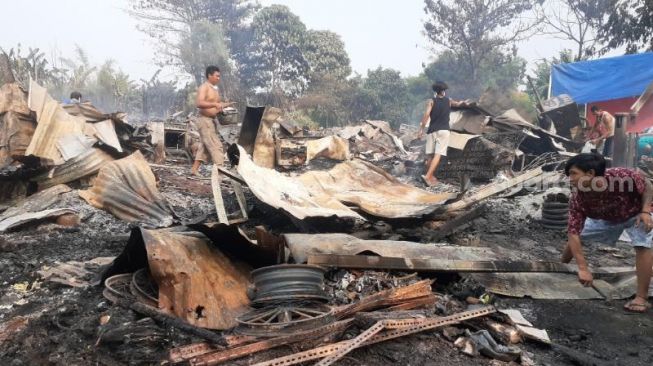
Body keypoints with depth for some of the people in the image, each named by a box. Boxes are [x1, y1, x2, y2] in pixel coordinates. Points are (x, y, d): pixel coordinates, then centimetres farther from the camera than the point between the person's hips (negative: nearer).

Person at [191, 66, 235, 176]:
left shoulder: (214, 88, 17)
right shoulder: (204, 87, -11)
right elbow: (199, 103, -25)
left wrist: (224, 105, 9)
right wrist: (215, 104, -33)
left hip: (210, 121, 10)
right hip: (205, 120, -10)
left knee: (204, 146, 12)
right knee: (216, 145, -12)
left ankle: (194, 170, 18)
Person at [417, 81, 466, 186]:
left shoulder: (432, 101, 4)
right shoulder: (448, 101, 11)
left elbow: (426, 114, -12)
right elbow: (458, 104, 33)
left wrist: (421, 129, -12)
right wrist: (462, 102, 56)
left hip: (432, 131, 1)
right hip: (444, 130, -1)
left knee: (430, 155, 9)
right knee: (438, 155, -11)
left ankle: (431, 177, 17)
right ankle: (428, 176, -26)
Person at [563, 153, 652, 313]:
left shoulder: (623, 176, -41)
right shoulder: (577, 199, -34)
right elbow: (573, 233, -35)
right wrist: (583, 268, -42)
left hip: (635, 214, -3)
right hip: (605, 218, 3)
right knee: (574, 236, 0)